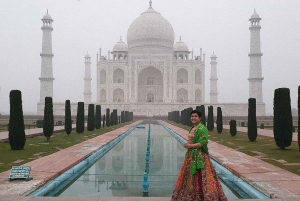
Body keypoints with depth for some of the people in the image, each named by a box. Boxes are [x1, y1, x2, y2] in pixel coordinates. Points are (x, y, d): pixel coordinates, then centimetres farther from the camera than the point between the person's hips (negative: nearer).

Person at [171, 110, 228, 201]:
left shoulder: (202, 128, -16)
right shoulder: (193, 128, 13)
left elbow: (203, 143, -23)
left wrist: (190, 146, -19)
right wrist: (187, 144, 2)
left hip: (199, 156, -10)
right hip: (191, 155, 10)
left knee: (199, 177, -7)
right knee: (190, 175, 16)